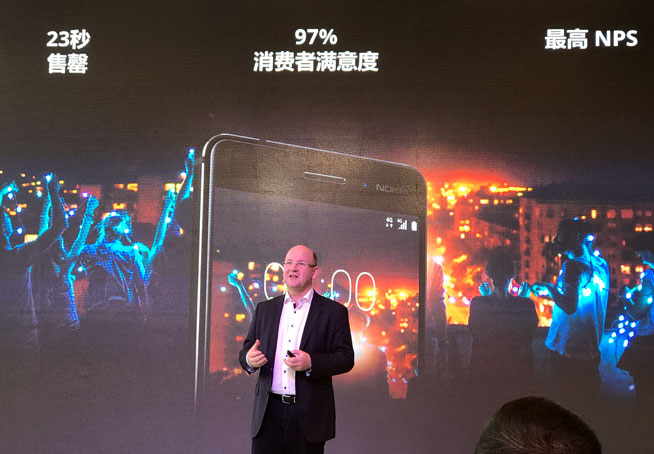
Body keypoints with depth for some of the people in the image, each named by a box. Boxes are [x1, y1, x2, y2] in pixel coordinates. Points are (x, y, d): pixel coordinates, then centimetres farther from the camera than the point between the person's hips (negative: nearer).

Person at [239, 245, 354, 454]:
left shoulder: (333, 312, 2)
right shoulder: (265, 309, 14)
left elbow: (346, 358, -4)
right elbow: (245, 351, 14)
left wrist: (311, 362, -19)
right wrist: (249, 359, -10)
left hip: (309, 415, -2)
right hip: (268, 413, 3)